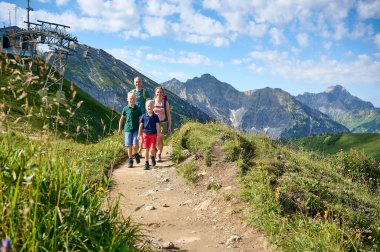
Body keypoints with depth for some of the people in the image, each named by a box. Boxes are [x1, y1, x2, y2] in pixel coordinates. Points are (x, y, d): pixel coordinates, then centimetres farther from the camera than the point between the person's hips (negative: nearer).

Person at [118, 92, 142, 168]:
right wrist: (119, 129, 13)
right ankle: (130, 160, 15)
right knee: (129, 146, 3)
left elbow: (140, 120, 6)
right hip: (127, 129, 1)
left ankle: (136, 154, 19)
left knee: (135, 145, -11)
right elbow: (121, 119, 12)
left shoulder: (138, 109, 1)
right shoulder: (125, 109, 1)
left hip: (136, 129, -1)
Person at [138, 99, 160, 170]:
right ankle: (146, 163, 14)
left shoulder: (155, 116, -1)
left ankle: (153, 157, 27)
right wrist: (139, 134, 4)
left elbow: (157, 126, 1)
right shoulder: (144, 116, 1)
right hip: (146, 134, 1)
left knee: (152, 149, -6)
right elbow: (141, 126, 6)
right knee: (146, 149, 4)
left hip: (153, 134, -1)